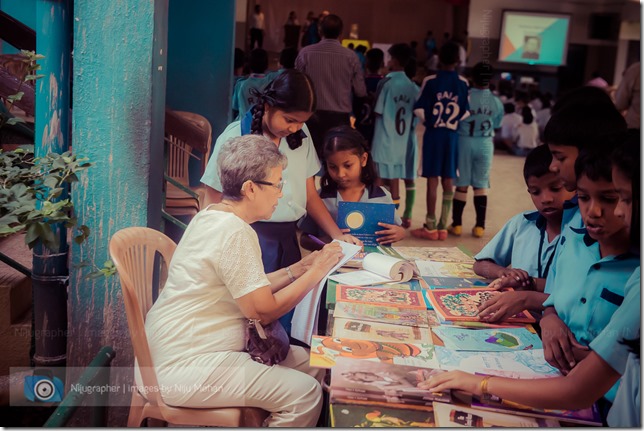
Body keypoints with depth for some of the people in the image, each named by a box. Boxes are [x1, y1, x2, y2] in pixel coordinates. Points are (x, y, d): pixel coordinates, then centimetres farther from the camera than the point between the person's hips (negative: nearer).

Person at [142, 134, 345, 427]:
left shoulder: (211, 216, 9)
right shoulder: (234, 232, -21)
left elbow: (247, 290, 14)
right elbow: (263, 311, -17)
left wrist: (298, 269, 8)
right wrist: (316, 272, -8)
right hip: (185, 369, -10)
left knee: (310, 363, 9)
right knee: (305, 393, -14)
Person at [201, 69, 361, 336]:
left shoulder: (301, 136, 7)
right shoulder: (236, 137, -8)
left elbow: (310, 195, 13)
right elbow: (213, 203, -3)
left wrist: (337, 235, 1)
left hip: (287, 239, 5)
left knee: (287, 321, 6)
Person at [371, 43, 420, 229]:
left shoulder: (386, 82, -10)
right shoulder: (413, 87, 5)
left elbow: (378, 111, -10)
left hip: (387, 140, -5)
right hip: (406, 140, 5)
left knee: (391, 180, -2)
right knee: (409, 178, 12)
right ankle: (407, 217, 20)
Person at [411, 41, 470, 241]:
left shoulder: (430, 80, -6)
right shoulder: (463, 83, 1)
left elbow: (419, 108, -5)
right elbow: (466, 112, 4)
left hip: (433, 133, -2)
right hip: (452, 134, 2)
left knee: (432, 179, 0)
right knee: (448, 181, 7)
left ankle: (431, 227, 2)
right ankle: (443, 227, 10)